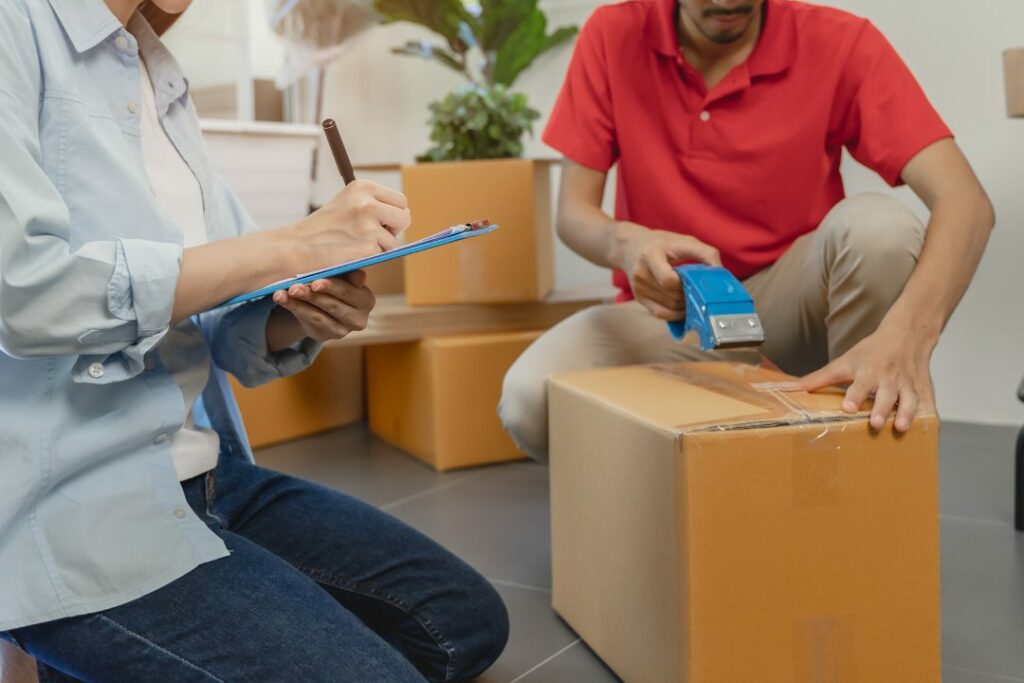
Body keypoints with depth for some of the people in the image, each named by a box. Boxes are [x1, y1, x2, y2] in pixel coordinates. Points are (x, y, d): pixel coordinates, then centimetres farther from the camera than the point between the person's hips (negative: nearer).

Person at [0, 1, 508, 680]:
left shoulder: (162, 81, 14)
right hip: (67, 502, -8)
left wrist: (300, 318, -9)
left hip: (210, 474, 8)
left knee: (467, 620, 6)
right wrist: (292, 246, -18)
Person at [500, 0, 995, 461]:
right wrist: (626, 244, -34)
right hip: (668, 311, 1)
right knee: (530, 400, -27)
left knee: (877, 225, -31)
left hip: (791, 306, 0)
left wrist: (906, 335, -43)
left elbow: (964, 201, -23)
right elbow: (573, 212, -9)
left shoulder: (839, 43, -13)